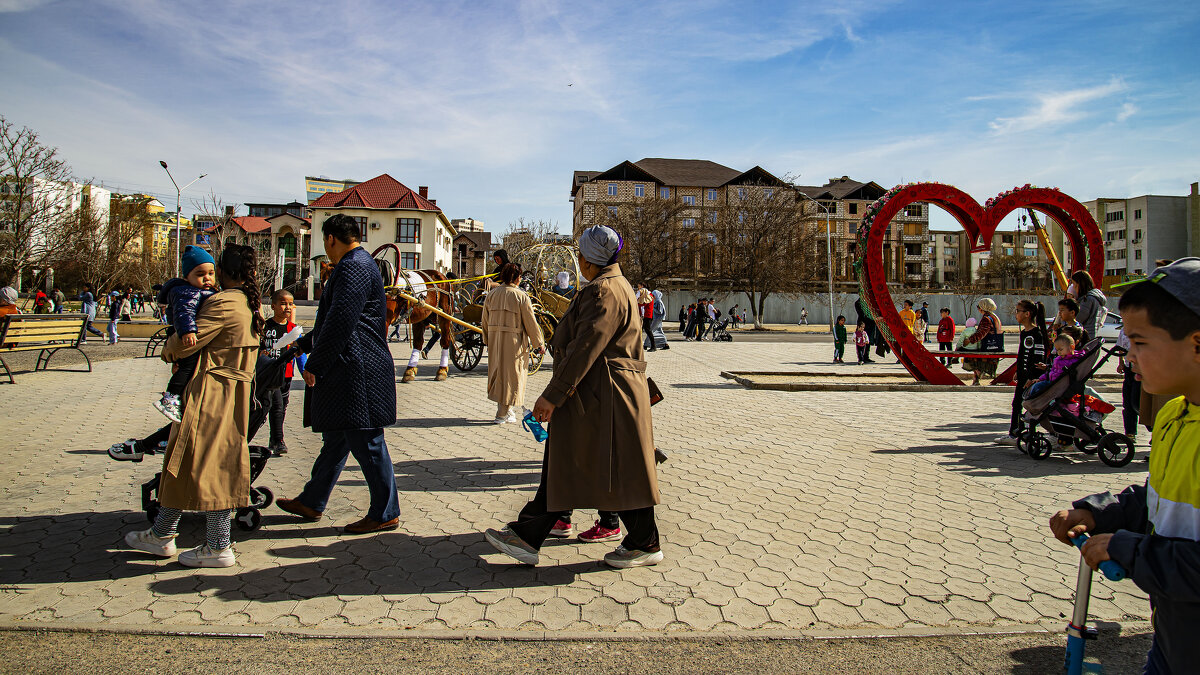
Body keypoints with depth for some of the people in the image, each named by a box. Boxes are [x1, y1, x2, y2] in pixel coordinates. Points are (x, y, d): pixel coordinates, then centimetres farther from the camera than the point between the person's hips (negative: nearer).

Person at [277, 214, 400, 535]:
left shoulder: (354, 267, -15)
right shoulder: (357, 264, 20)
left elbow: (341, 321, -23)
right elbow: (336, 319, 29)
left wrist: (315, 365, -15)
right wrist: (303, 344, 35)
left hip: (357, 372, -11)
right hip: (346, 372, 11)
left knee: (366, 442, -4)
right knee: (335, 440, 19)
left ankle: (385, 514, 6)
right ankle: (312, 502, 32)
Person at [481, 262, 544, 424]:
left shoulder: (491, 294, 5)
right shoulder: (521, 297, -10)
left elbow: (485, 321, 11)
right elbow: (531, 323, -7)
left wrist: (487, 341, 23)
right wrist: (538, 344, 2)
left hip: (494, 339, 5)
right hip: (514, 341, -5)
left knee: (497, 373, 16)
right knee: (511, 374, 4)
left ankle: (505, 408, 27)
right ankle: (503, 413, 6)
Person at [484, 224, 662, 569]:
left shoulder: (604, 291, -17)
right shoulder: (615, 285, 16)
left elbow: (585, 348, -24)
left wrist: (553, 395, -22)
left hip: (603, 397, -11)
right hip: (594, 395, 11)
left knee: (621, 471, 1)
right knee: (560, 465, 11)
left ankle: (645, 544, 16)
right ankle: (527, 537, 18)